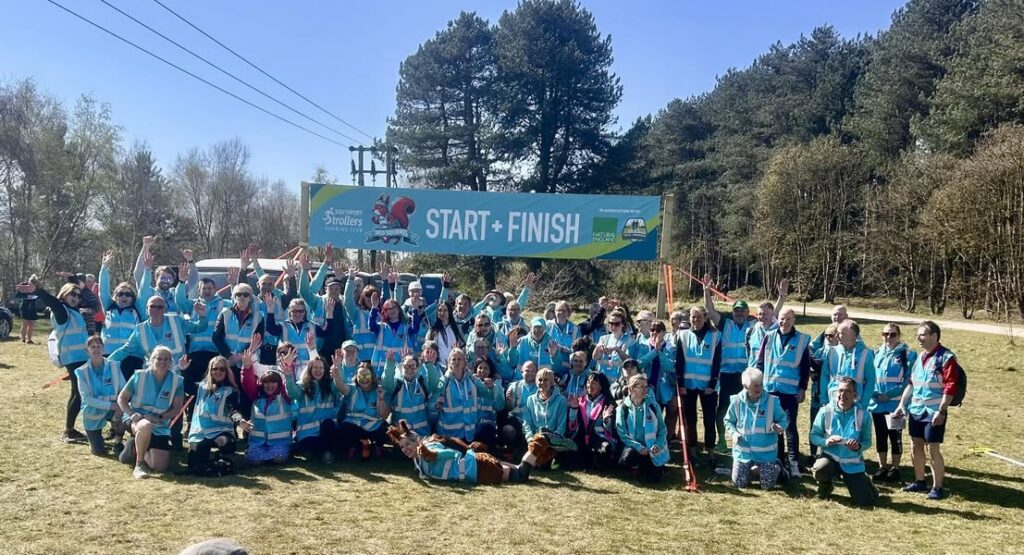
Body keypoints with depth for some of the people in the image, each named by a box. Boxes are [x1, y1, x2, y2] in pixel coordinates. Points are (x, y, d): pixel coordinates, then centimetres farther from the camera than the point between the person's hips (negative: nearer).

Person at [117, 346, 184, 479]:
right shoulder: (139, 376, -8)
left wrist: (159, 417, -23)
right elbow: (121, 399, -2)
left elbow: (177, 409, -6)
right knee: (146, 426, -42)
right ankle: (139, 464, -18)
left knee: (160, 467, -9)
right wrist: (131, 414, -20)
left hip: (160, 426, 3)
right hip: (137, 418, -2)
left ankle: (136, 449, 22)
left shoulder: (177, 381, -7)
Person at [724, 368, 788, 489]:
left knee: (767, 485, 1)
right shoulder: (736, 401, -11)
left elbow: (784, 420, -3)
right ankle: (751, 468, 39)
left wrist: (779, 426, -26)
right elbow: (728, 421, 5)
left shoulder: (772, 401, -14)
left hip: (766, 452, -1)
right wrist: (733, 433, -15)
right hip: (743, 451, 1)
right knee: (739, 483, 7)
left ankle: (775, 467, 34)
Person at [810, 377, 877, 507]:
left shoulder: (863, 415, -9)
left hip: (852, 463, 1)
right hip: (830, 457, -1)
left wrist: (859, 446, -25)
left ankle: (862, 480, 32)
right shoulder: (825, 411, -10)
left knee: (865, 501, -7)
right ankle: (825, 487, 4)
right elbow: (813, 435, -4)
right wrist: (826, 441, -24)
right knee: (819, 470, -36)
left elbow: (867, 441, -2)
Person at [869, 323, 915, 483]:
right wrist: (875, 393, -6)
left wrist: (890, 394, -16)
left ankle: (895, 469, 14)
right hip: (877, 404, 5)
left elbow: (909, 380, -10)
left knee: (895, 437, 2)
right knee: (880, 436, 11)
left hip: (895, 403, -4)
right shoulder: (876, 354, 11)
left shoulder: (908, 354, -4)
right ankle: (882, 467, 22)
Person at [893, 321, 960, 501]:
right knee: (917, 447, 13)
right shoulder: (920, 357, 12)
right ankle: (919, 482, 25)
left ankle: (937, 487, 8)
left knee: (933, 450, -2)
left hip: (934, 413, -7)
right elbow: (911, 383, 18)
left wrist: (941, 411, -23)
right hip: (915, 410, 7)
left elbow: (950, 387, -17)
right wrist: (902, 404, 12)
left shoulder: (946, 357, -12)